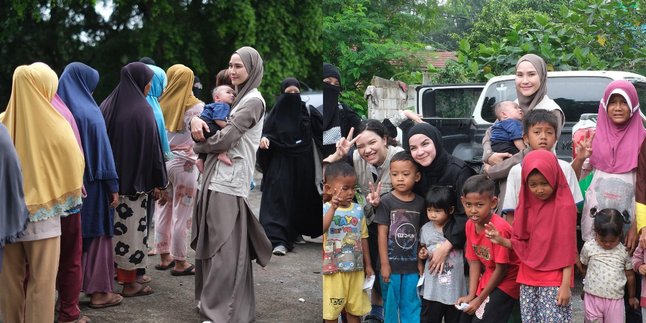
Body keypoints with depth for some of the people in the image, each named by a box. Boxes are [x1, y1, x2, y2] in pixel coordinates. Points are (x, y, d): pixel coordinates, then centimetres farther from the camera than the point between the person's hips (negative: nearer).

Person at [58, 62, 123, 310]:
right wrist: (113, 185, -9)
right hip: (92, 183, -6)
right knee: (97, 233, 4)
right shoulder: (89, 111, -14)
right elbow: (102, 150, -14)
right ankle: (98, 291, 8)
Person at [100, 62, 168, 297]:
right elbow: (151, 146, -13)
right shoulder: (142, 109, -13)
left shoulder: (108, 105, 6)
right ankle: (130, 283, 7)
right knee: (132, 227, 1)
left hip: (110, 177, 6)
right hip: (134, 178, -6)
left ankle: (116, 272, 24)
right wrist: (157, 182, -6)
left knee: (115, 225, 15)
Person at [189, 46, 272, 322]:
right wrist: (196, 120, -9)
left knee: (226, 249, -5)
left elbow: (225, 139, -15)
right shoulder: (238, 98, 18)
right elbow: (209, 118, 15)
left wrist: (199, 145, 3)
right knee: (212, 245, 12)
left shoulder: (254, 101, -9)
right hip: (217, 178, 9)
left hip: (230, 182, -9)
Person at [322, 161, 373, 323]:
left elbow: (363, 238, 9)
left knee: (355, 309, 14)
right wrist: (333, 208, -38)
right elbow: (323, 229, -29)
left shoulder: (358, 210, 3)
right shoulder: (326, 208, -10)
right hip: (333, 269, -4)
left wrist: (368, 264, 11)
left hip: (356, 269, 4)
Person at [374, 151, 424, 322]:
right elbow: (382, 234, -7)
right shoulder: (386, 201, -7)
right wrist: (384, 263, -9)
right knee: (390, 304, 8)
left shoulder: (420, 203, 2)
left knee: (412, 305, 9)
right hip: (391, 263, -2)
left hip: (412, 264, 2)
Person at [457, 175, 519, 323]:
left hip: (506, 281, -7)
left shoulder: (499, 228, -28)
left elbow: (501, 269, -21)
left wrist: (480, 299, -15)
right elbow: (474, 261, 1)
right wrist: (471, 295, -9)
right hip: (488, 279, 7)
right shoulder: (470, 225, -5)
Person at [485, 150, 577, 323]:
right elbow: (523, 245, 10)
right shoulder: (527, 205, 8)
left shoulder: (564, 207, -10)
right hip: (528, 279, 6)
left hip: (553, 281, -6)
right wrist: (501, 240, -7)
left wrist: (566, 285, -12)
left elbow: (568, 248, -10)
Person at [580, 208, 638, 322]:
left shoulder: (624, 251, -3)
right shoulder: (588, 247, -5)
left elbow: (630, 275, 9)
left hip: (615, 299, 0)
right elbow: (584, 268, 10)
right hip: (593, 297, 0)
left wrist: (632, 297, 18)